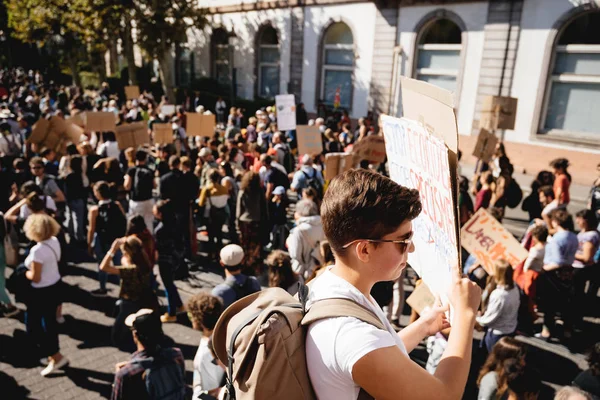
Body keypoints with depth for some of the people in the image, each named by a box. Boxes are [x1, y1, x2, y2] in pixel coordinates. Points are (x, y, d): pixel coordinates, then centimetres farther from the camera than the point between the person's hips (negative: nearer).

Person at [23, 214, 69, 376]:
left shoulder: (37, 250, -29)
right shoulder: (54, 241, -5)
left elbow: (35, 278, -23)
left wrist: (24, 273, -4)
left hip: (42, 292, -8)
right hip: (55, 286, 8)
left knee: (33, 326, 10)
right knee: (50, 321, 23)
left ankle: (56, 356, 14)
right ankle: (53, 355, 38)